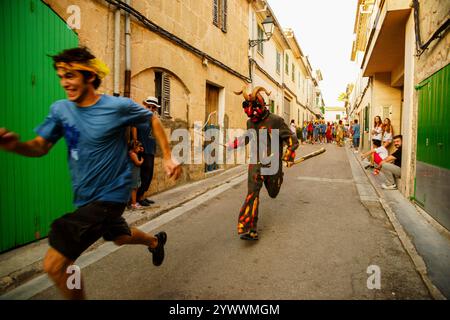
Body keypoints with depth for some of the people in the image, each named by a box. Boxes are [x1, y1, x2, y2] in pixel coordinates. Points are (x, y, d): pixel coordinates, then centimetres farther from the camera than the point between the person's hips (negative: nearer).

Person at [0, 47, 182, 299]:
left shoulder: (118, 106, -16)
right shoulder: (60, 109, -2)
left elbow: (152, 120, -1)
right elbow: (40, 147, -6)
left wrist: (168, 157, -6)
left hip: (111, 194, -6)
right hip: (86, 197, 7)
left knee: (54, 264, -12)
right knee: (120, 237, 30)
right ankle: (156, 241, 61)